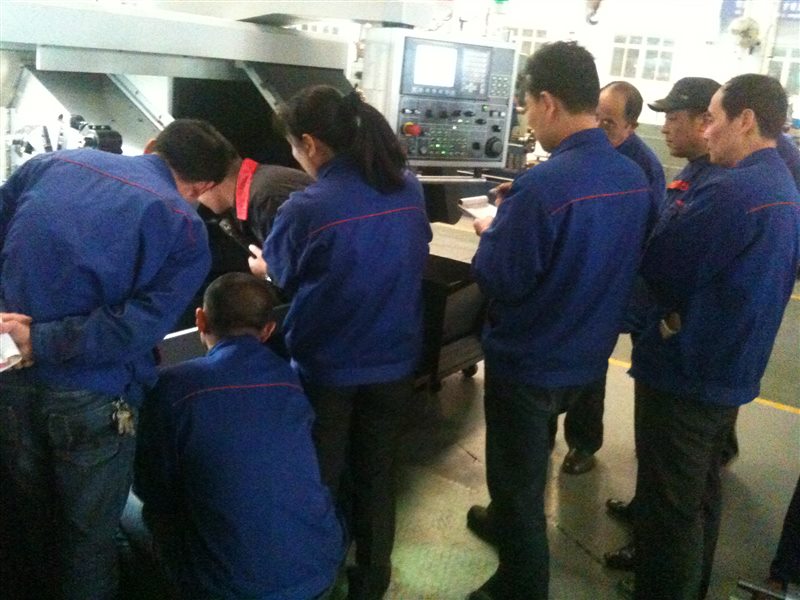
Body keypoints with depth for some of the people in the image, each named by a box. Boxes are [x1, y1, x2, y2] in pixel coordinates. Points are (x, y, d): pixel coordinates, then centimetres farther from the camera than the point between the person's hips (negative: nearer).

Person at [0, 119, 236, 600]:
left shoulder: (53, 163, 6)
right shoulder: (186, 229, -8)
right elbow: (138, 326, -19)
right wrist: (40, 341, -14)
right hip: (91, 396, -5)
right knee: (88, 536, 18)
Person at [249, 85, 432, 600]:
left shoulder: (307, 208, -21)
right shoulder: (410, 188, -5)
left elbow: (278, 279, -4)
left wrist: (261, 267, 20)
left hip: (327, 366, -4)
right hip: (395, 359, 4)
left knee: (319, 479, 16)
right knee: (377, 474, 19)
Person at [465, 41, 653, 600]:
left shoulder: (543, 184, -28)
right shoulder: (635, 178, -3)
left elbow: (498, 281, -23)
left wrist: (492, 233, -3)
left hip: (529, 363, -8)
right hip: (588, 357, 8)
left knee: (517, 479, 13)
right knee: (527, 462, 30)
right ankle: (507, 524, 53)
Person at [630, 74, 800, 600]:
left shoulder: (733, 190, -23)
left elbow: (659, 270, -19)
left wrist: (675, 219, -3)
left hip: (686, 371, -10)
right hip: (730, 369, 10)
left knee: (668, 504, 4)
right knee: (699, 491, 24)